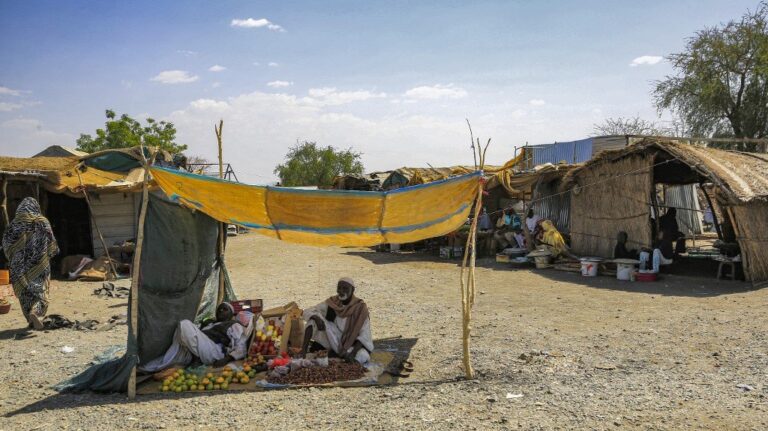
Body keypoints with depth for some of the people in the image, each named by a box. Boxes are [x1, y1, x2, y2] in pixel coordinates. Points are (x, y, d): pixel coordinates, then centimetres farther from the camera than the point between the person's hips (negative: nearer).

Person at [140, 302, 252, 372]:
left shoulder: (234, 325, 16)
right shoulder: (208, 324, 38)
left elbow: (241, 347, 1)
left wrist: (227, 359, -16)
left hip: (214, 353, -7)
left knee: (185, 324, -17)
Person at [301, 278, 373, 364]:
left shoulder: (360, 307, -13)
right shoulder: (331, 303, -6)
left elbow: (364, 335, -16)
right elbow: (308, 311, -6)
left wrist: (353, 353, -30)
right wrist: (316, 318, -29)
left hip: (352, 345, -1)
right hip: (333, 341, 2)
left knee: (363, 357, -34)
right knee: (314, 318, -17)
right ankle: (304, 350, -21)